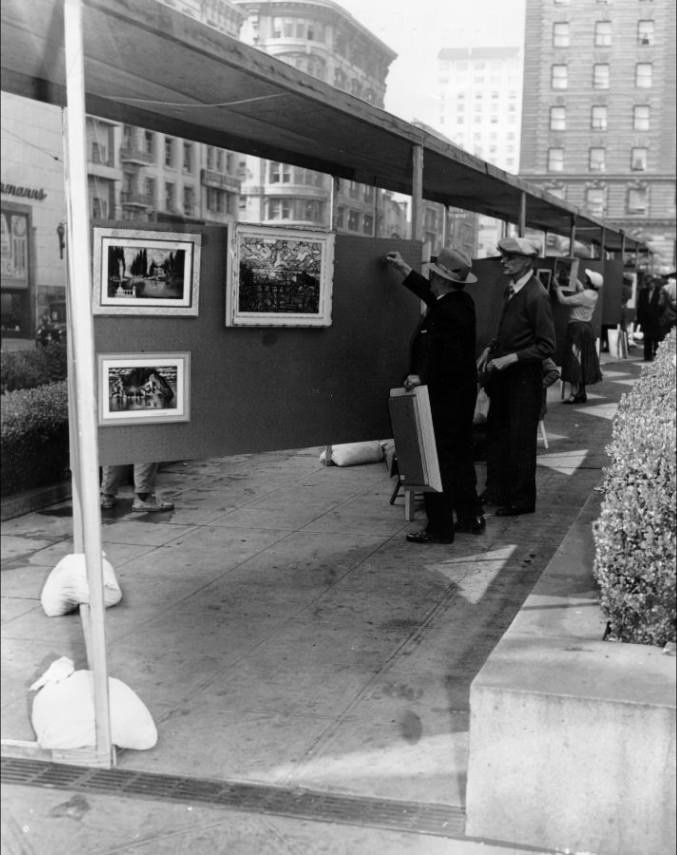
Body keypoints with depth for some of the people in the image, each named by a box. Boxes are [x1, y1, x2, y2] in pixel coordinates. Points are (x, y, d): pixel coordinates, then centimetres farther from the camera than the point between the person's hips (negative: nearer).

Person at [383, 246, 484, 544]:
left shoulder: (446, 313, -24)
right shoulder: (462, 302, 7)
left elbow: (449, 358, -31)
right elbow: (430, 293, 25)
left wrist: (422, 376, -25)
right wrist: (403, 269, 31)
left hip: (443, 398, -10)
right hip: (462, 394, 10)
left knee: (438, 461, -3)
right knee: (460, 457, 18)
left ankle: (440, 527, 4)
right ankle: (470, 516, 28)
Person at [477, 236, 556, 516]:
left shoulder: (536, 296, -17)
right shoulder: (511, 291, 8)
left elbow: (547, 346, -18)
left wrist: (511, 358, -21)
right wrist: (490, 349, 5)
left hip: (524, 379, -8)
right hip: (503, 377, 8)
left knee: (520, 440, 2)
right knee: (497, 433, 14)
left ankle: (522, 501, 15)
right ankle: (499, 491, 26)